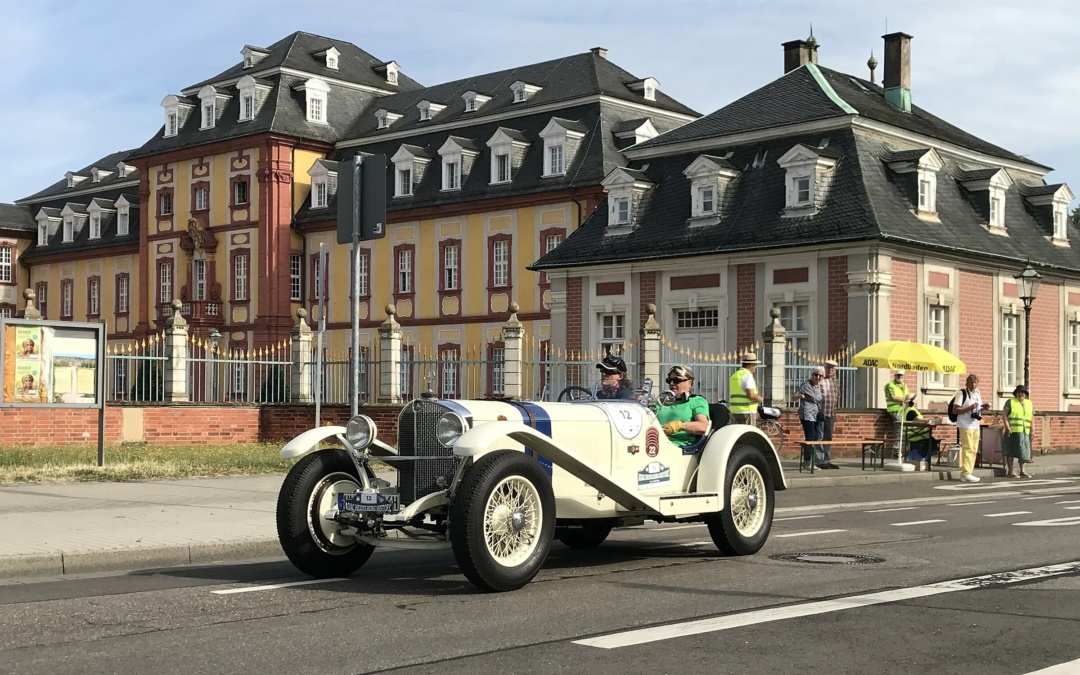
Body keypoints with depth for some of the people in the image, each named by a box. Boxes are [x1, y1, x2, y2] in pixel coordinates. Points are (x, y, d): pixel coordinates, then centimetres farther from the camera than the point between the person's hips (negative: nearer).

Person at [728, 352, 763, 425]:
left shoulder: (734, 375, 17)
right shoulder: (747, 375, -11)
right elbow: (750, 395, -21)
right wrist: (760, 399, -3)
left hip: (734, 411, 9)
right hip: (747, 411, -9)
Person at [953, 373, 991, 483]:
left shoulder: (977, 393, 14)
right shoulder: (961, 393, -9)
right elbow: (955, 410, -14)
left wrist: (983, 408, 4)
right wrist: (969, 408, -23)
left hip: (975, 425, 8)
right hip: (965, 425, -8)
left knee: (974, 450, 9)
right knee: (968, 449, -11)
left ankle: (968, 473, 16)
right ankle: (966, 474, -11)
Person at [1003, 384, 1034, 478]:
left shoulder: (1029, 403, 13)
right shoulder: (1010, 402, 0)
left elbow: (1032, 418, 13)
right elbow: (1005, 415, -6)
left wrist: (1032, 431, 5)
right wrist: (1007, 427, -17)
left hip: (1024, 432, 4)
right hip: (1012, 431, -4)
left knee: (1022, 450, 6)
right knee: (1011, 451, -1)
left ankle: (1022, 471, 13)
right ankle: (1010, 472, 2)